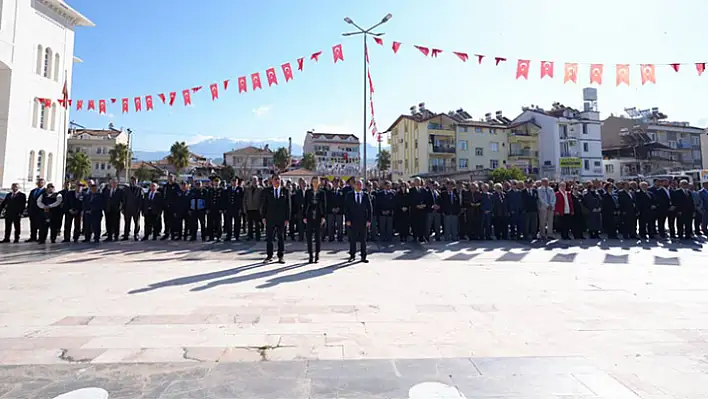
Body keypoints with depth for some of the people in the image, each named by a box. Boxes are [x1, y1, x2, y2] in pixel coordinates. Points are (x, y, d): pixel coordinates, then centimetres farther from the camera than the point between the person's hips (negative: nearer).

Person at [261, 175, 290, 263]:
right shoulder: (267, 191, 5)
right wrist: (264, 217, -1)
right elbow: (264, 205, 6)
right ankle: (269, 255, 16)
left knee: (281, 238, 7)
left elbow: (288, 205, 1)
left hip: (281, 219, 0)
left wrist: (287, 218, -4)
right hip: (270, 218, 1)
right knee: (269, 238, 5)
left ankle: (281, 256, 15)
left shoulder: (285, 191, 2)